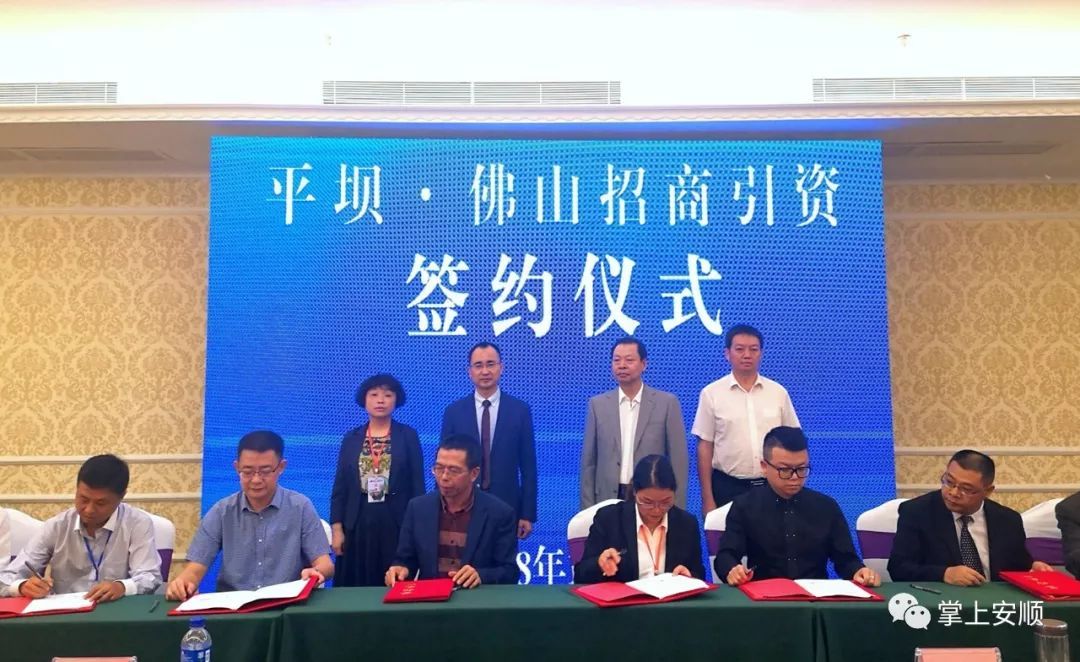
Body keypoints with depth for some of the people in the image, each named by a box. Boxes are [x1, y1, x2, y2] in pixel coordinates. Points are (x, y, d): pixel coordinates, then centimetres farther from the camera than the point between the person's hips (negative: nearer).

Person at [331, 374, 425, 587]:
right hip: (358, 524, 2)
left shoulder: (408, 436, 2)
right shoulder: (351, 439, 8)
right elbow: (340, 486, 6)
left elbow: (417, 484, -1)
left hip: (397, 523, -2)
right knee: (356, 587, 5)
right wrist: (337, 528, 0)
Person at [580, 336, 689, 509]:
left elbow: (678, 459, -1)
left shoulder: (667, 403, -2)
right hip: (608, 500, 1)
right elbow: (589, 461, 4)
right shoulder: (598, 404, 3)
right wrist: (588, 508, 1)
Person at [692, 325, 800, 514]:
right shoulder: (711, 393, -3)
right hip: (728, 487, -2)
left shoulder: (779, 392, 3)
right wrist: (707, 499, -4)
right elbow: (705, 447, -2)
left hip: (772, 486, 2)